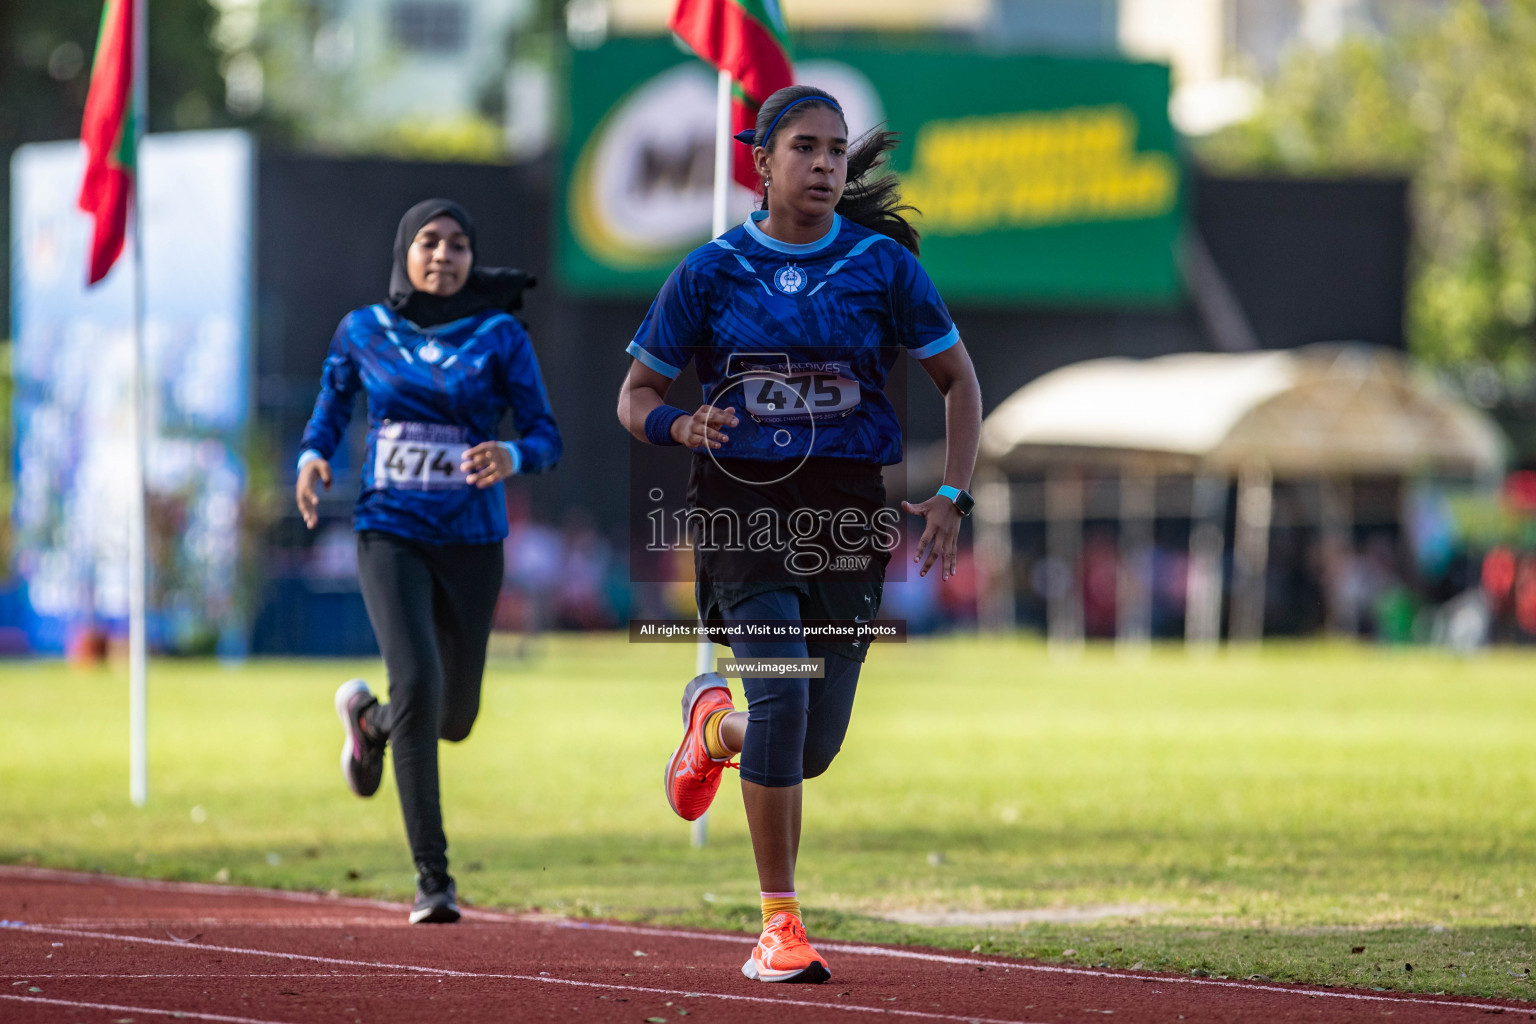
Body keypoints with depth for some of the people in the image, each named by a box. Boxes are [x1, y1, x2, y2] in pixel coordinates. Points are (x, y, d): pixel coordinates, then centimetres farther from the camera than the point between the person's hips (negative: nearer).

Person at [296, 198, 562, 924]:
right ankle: (432, 878, -14)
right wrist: (312, 457, -3)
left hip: (472, 542, 1)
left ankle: (369, 717, 47)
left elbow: (546, 437, -4)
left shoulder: (499, 336, -1)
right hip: (390, 533, -1)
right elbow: (330, 406, 18)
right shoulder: (363, 333, 3)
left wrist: (512, 457, -27)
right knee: (419, 685, -21)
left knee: (455, 716, 9)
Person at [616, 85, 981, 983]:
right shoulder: (711, 271, 2)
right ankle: (780, 922, -13)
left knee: (814, 747, 0)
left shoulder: (881, 262, 3)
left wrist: (952, 496, 0)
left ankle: (714, 720, 37)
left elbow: (959, 378, 12)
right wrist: (680, 427, -15)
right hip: (742, 505, -2)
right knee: (784, 694, -21)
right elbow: (636, 395, 9)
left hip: (847, 513, 2)